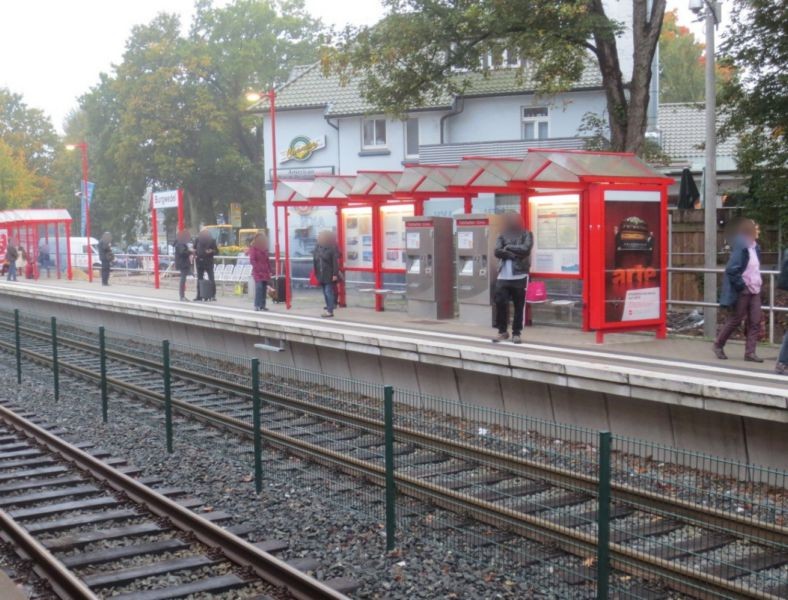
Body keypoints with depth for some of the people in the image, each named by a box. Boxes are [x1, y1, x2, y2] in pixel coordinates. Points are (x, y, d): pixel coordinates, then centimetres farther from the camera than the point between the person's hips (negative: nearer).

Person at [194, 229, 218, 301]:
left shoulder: (212, 241, -7)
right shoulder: (198, 240, 0)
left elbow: (217, 251, -2)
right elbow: (194, 248, 17)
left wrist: (212, 251, -21)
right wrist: (195, 255, 2)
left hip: (209, 263, -4)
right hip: (199, 262, 4)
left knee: (211, 279, -9)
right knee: (199, 279, 8)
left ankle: (213, 295, -5)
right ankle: (199, 295, 14)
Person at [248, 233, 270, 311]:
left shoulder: (265, 249, 17)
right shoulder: (253, 249, -2)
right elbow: (252, 260, -8)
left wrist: (269, 271, 13)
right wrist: (258, 269, -16)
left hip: (265, 272, 7)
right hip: (258, 272, -7)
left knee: (264, 288, 4)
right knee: (259, 287, -15)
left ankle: (262, 305, 8)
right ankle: (257, 305, -14)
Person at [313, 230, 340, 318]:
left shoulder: (332, 248, -10)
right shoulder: (317, 248, 7)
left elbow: (335, 262, -13)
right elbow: (314, 261, 10)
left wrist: (335, 274, -17)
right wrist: (315, 273, 7)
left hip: (329, 275, -6)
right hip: (321, 274, 6)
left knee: (329, 292, -8)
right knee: (325, 292, 11)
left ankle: (330, 311, -7)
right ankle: (328, 309, 19)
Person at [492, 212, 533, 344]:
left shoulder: (526, 234, 5)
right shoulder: (502, 235, 11)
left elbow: (526, 249, -13)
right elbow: (497, 251, -4)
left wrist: (508, 247, -6)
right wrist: (515, 254, -13)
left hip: (519, 276, -2)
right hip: (503, 277, 2)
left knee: (519, 306, 1)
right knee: (500, 303, -1)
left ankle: (516, 333, 11)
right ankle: (502, 331, 13)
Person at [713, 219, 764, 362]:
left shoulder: (755, 247, 10)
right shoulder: (741, 248, -16)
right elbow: (731, 270, -21)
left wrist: (758, 283, 10)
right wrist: (742, 286, -18)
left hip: (754, 290, 7)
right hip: (742, 291, -7)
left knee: (755, 322, 2)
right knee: (735, 320, 4)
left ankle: (750, 352, 6)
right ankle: (718, 345, 21)